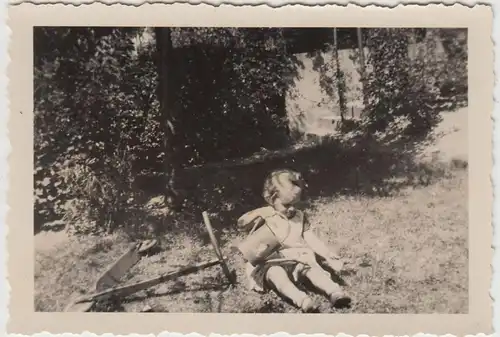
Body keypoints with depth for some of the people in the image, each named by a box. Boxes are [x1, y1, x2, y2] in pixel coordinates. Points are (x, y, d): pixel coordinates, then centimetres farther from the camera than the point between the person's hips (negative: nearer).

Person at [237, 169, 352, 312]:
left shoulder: (300, 217, 11)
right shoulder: (265, 216, 0)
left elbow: (312, 240, 9)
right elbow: (241, 223, -10)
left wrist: (328, 255, -2)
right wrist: (259, 212, -24)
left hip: (298, 260, 3)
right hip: (271, 262, -3)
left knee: (313, 269, -25)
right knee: (276, 273, -35)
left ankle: (335, 293, -39)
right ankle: (301, 299, -51)